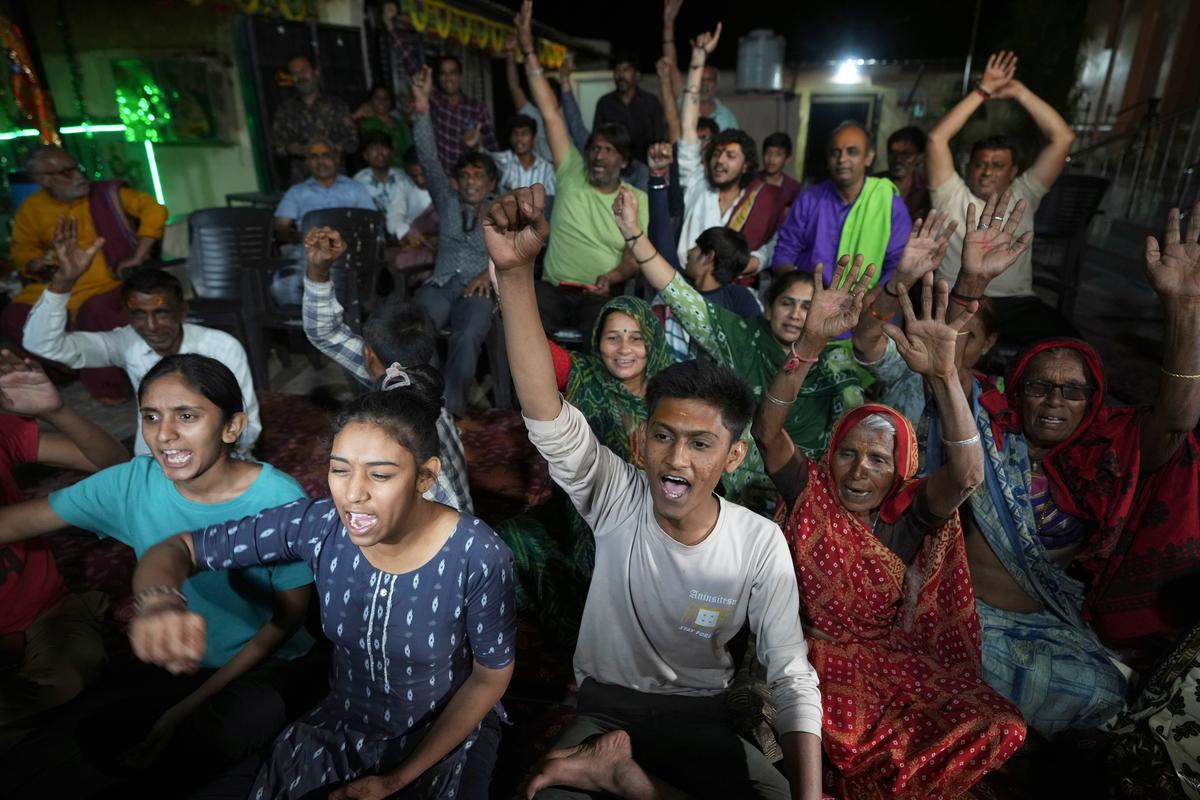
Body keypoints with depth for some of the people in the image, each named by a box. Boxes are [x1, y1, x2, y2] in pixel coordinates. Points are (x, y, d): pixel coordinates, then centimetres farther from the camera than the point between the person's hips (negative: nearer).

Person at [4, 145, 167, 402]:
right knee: (13, 318, -15)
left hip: (113, 284, -4)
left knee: (94, 312, -34)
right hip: (59, 286, 4)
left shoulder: (106, 193, -3)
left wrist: (138, 257, -12)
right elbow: (21, 250, 16)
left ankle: (109, 387, -13)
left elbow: (154, 210, -7)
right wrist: (36, 263, -9)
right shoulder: (31, 209, 5)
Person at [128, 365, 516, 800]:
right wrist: (162, 605, -36)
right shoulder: (319, 524, -21)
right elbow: (176, 549, -13)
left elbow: (492, 677, -13)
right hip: (342, 724, 2)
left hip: (449, 731, -2)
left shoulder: (478, 557, -28)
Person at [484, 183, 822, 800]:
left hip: (698, 716, 3)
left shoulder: (760, 544, -15)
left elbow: (792, 678, -9)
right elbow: (549, 420, -36)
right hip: (602, 705, -2)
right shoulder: (618, 501, -18)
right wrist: (515, 270, -47)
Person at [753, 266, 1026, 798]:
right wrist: (810, 344, -38)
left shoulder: (912, 511, -3)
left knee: (999, 728, -16)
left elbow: (968, 474, -23)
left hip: (897, 655, 4)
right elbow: (766, 430, -23)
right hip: (818, 652, -3)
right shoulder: (811, 491, -6)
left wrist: (943, 375, -37)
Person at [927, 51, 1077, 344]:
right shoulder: (952, 195, 10)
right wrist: (982, 91, 3)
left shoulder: (1022, 195, 17)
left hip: (1017, 303, 3)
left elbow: (1063, 138, 11)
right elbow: (936, 139, 0)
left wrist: (1019, 92, 9)